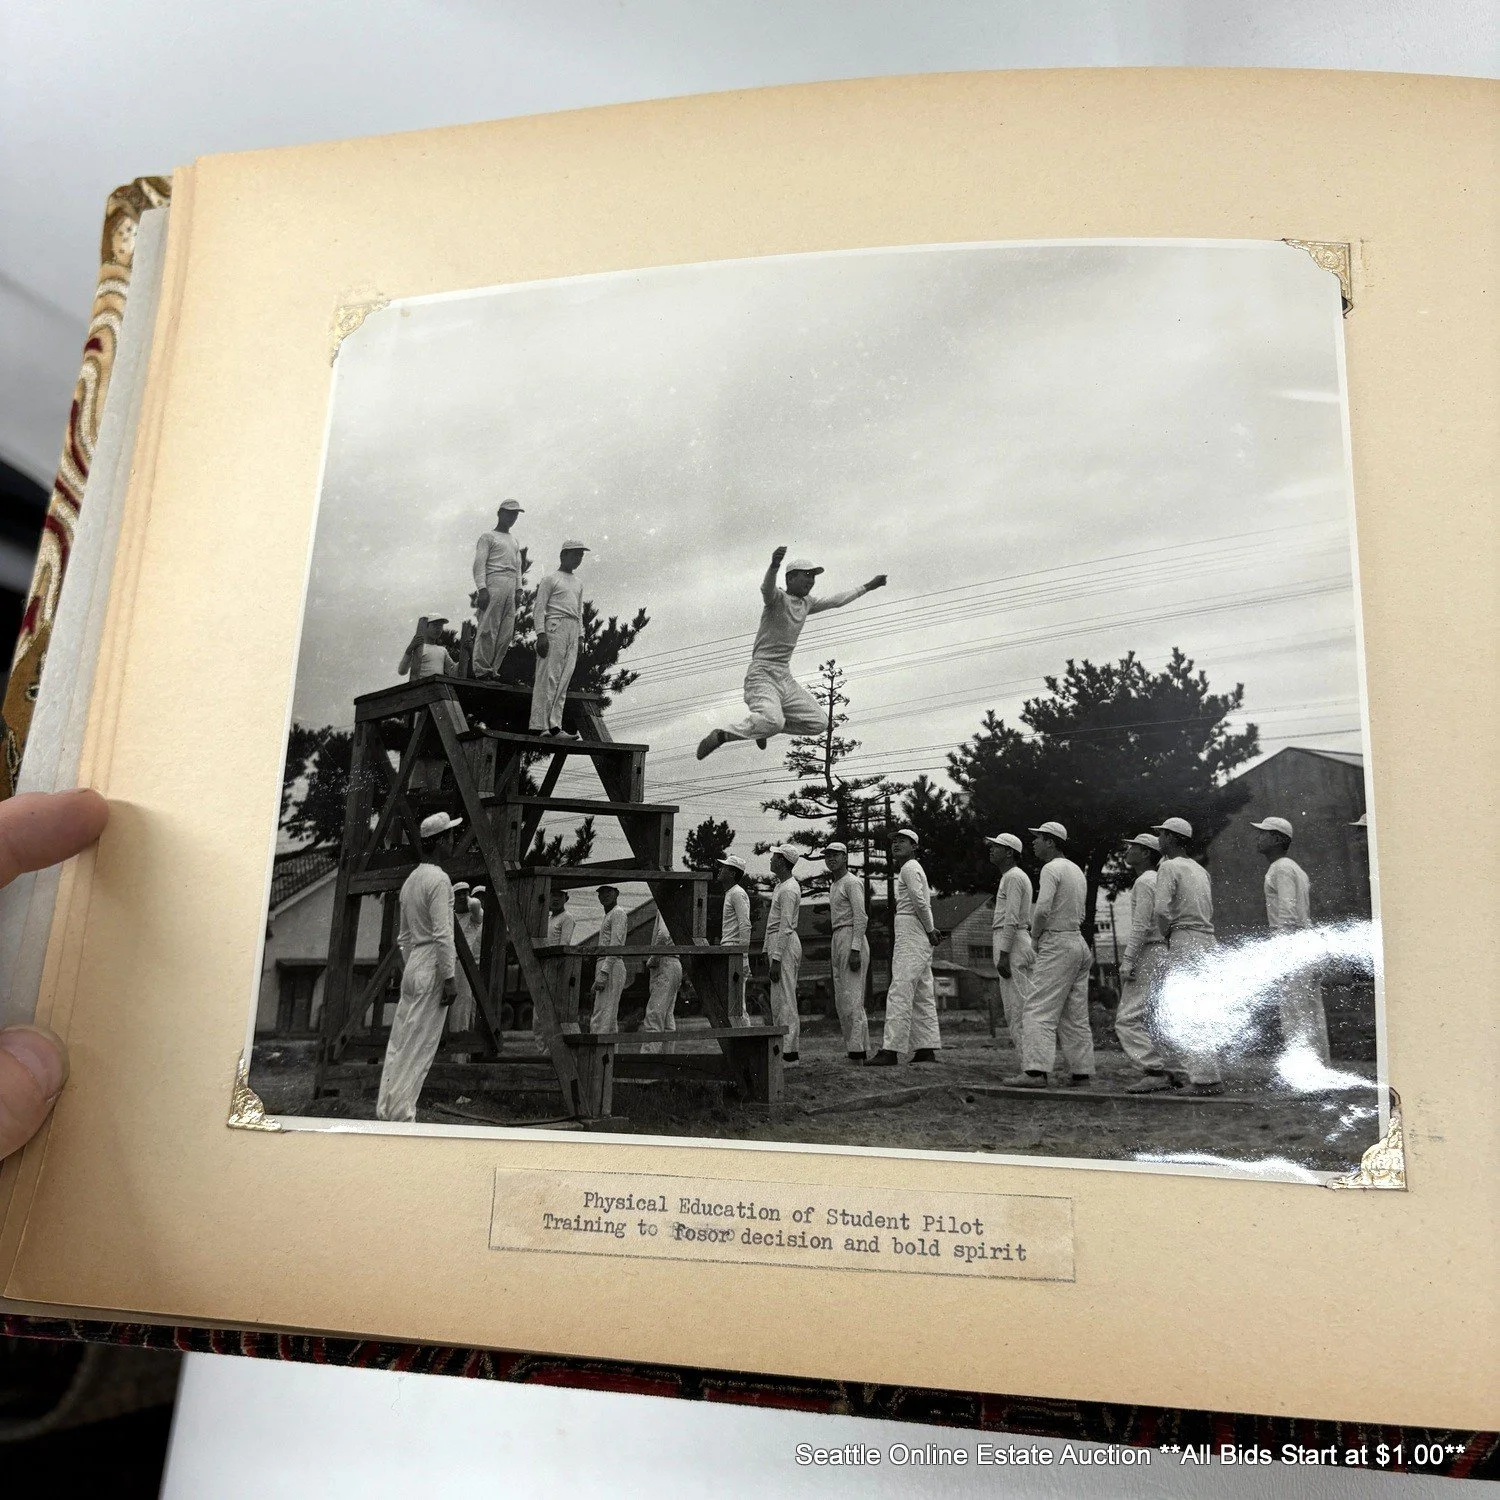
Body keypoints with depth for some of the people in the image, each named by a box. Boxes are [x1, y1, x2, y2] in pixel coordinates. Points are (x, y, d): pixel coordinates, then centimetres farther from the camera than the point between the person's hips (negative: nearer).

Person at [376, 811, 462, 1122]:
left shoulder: (411, 880, 15)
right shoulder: (439, 879, -13)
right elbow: (442, 935, -18)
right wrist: (449, 977, -17)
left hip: (412, 968, 9)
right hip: (432, 971, -9)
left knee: (400, 1044, 11)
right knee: (419, 1047, -5)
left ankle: (385, 1111, 15)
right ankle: (401, 1114, -3)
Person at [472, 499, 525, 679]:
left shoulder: (515, 542, 28)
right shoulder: (488, 537, 7)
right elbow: (479, 564, -3)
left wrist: (519, 590, 9)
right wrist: (481, 588, -15)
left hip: (511, 587, 7)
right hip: (494, 582, -7)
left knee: (506, 633, -2)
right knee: (488, 629, -12)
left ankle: (493, 669, -2)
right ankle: (481, 669, -13)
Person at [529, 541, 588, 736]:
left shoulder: (578, 583, 23)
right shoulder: (550, 578, 2)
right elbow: (539, 608, -4)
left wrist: (580, 637, 16)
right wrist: (541, 634, -15)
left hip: (573, 629, 7)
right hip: (554, 626, -7)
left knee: (564, 678, -1)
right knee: (548, 676, -11)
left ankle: (555, 725, -3)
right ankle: (539, 725, -12)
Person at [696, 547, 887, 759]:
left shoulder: (806, 604, 16)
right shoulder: (778, 598, -8)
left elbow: (837, 600, 31)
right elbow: (767, 588, -32)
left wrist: (868, 587, 37)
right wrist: (774, 565, -53)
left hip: (785, 678, 9)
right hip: (762, 675, -9)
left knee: (819, 722, 5)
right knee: (772, 721, -33)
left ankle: (764, 726, 22)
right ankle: (721, 736, -14)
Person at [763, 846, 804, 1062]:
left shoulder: (789, 889, -15)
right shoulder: (780, 885, 17)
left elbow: (785, 927, -20)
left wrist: (776, 959, -22)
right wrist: (768, 951, 18)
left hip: (785, 945, -10)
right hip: (777, 943, 10)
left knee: (785, 998, -8)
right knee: (778, 998, 12)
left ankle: (789, 1052, -6)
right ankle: (785, 1048, 16)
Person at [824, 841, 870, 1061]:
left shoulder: (852, 882, -8)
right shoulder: (834, 885, 22)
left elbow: (860, 918, -16)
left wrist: (855, 950, -23)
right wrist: (832, 951, 21)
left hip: (852, 939, -10)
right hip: (837, 939, 10)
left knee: (852, 997, -12)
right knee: (841, 1000, 8)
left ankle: (857, 1051, -13)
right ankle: (853, 1048, 10)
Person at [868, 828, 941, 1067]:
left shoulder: (909, 868, -8)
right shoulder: (914, 869, 23)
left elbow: (920, 901, -19)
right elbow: (924, 902, 22)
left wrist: (930, 931, -12)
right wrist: (931, 930, 11)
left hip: (911, 933, -11)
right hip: (919, 937, 11)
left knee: (899, 992, -14)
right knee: (922, 994, 9)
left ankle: (891, 1049, -18)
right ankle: (926, 1048, 10)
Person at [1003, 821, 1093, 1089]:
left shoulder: (1051, 868, -10)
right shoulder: (1077, 871, 18)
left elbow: (1043, 909, -22)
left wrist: (1035, 935, -6)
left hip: (1057, 944, -10)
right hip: (1079, 943, 10)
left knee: (1039, 1010, -12)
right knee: (1075, 1014, 12)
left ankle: (1036, 1070, -21)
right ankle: (1082, 1071, 13)